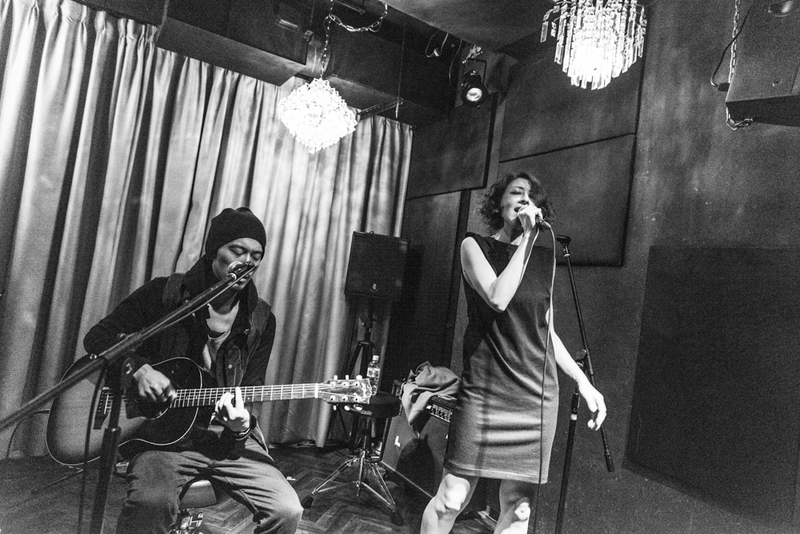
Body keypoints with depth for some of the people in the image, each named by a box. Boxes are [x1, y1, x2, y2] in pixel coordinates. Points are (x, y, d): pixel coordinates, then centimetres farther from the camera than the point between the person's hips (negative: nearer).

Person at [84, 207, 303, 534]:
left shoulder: (261, 319, 3)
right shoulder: (164, 294, -4)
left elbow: (252, 389, 7)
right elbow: (98, 338, 2)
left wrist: (243, 424, -14)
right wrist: (138, 368, -15)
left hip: (229, 436, 3)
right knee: (151, 502, -35)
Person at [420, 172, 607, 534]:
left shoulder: (544, 258, 12)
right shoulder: (475, 246, 2)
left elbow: (547, 331, 17)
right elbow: (498, 298, -17)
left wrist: (583, 382, 11)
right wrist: (526, 240, -12)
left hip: (536, 396, 3)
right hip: (483, 392, -3)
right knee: (451, 499, -2)